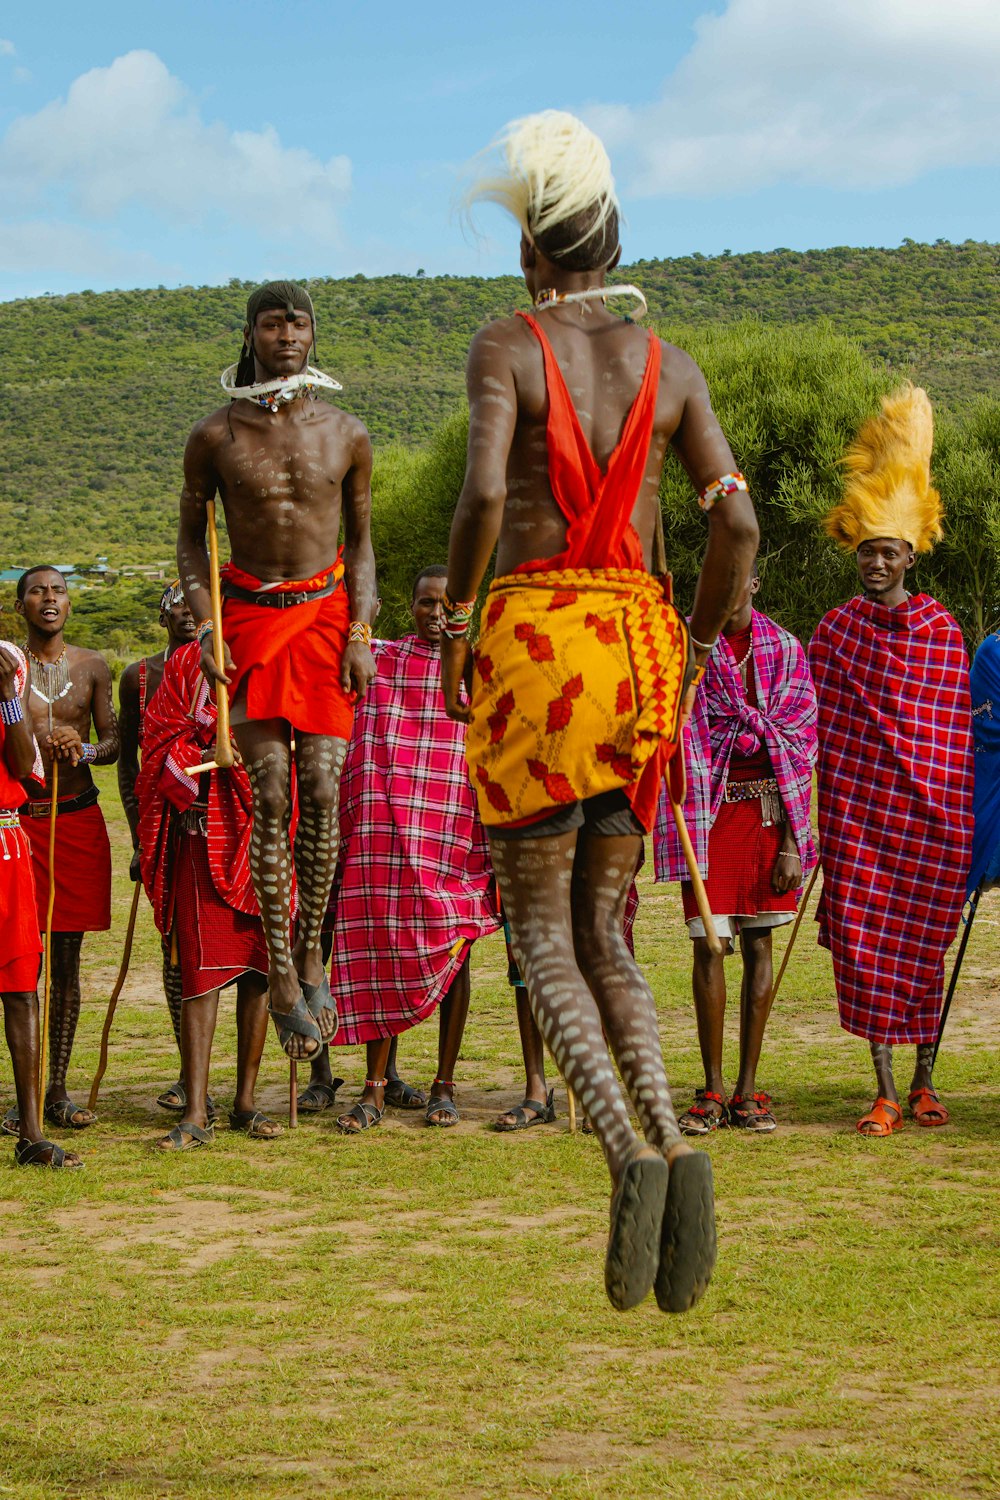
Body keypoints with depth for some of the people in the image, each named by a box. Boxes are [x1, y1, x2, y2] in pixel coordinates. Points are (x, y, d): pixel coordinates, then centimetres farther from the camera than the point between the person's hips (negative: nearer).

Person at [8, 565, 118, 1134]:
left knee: (68, 959, 3)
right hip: (19, 817, -2)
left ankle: (57, 1089, 8)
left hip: (78, 818, 2)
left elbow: (114, 742, 9)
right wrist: (42, 744, -19)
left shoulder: (92, 666, 10)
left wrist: (83, 748, -12)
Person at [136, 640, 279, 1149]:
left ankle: (245, 1101, 16)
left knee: (259, 970, 6)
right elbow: (162, 749, -2)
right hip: (206, 832, -3)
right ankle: (196, 1113, -7)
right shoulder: (189, 664, 3)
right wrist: (210, 755, -18)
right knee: (202, 970, -7)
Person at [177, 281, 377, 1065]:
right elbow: (192, 536, 9)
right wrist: (203, 628, -3)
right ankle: (282, 973, 1)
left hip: (327, 614, 1)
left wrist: (360, 632, -1)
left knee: (322, 787, -9)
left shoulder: (346, 435, 1)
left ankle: (312, 951, 7)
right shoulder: (215, 437, -2)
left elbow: (360, 540, 10)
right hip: (251, 618, -1)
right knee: (271, 796, -5)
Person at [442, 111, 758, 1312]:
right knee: (603, 930, 14)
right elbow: (737, 522, 2)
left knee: (540, 934, 1)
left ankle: (626, 1153, -20)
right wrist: (692, 653, 14)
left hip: (534, 637, -4)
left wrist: (453, 617, -2)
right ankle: (673, 1140, -8)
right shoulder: (670, 368, 10)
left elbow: (484, 492, -16)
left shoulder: (504, 348, -1)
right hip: (639, 645, 4)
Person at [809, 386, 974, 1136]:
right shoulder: (835, 630, 5)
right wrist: (816, 814, 2)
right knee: (862, 935, -3)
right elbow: (816, 725, 6)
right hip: (858, 805, 0)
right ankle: (885, 1092, 2)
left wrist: (956, 808, 5)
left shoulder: (943, 631, 5)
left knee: (923, 937, 6)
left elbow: (958, 728, 8)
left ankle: (925, 1080, 21)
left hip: (928, 806, 0)